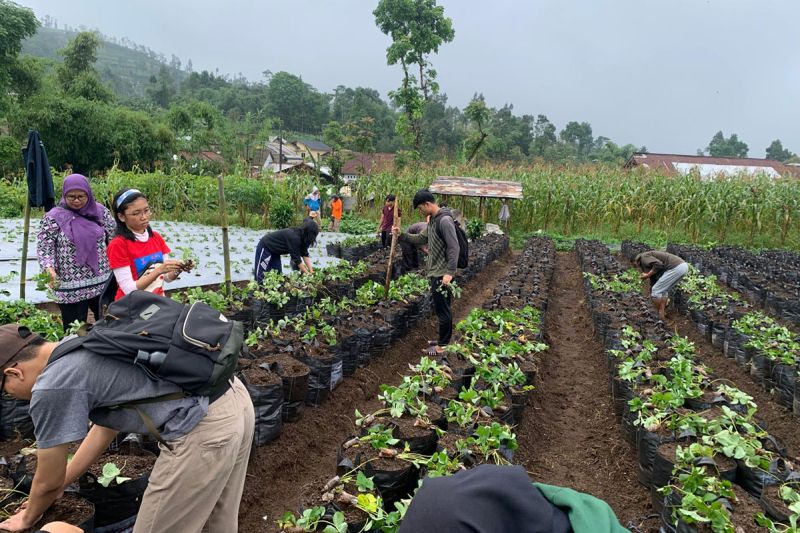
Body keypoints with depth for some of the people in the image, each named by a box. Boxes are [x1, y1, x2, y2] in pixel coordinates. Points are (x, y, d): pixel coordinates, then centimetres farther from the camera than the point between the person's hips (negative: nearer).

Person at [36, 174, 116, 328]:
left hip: (103, 283, 3)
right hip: (71, 288, -2)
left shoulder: (100, 211, 4)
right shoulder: (53, 217, -3)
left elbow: (115, 238, 11)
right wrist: (49, 269, -22)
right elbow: (44, 247, -5)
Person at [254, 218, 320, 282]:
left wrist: (311, 271, -11)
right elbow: (297, 258, -28)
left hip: (274, 250, 9)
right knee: (261, 275, -9)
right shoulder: (294, 237, -33)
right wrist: (307, 273, -22)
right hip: (265, 247, -9)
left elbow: (305, 255, -5)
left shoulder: (301, 236, -8)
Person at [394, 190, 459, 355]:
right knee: (441, 309, 17)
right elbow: (421, 239, 20)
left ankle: (443, 346, 9)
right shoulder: (432, 220, 12)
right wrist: (402, 235, 7)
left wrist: (450, 272, -26)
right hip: (435, 272, 10)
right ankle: (443, 340, 29)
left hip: (442, 274, -10)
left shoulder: (445, 220, -19)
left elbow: (454, 248, -23)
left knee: (442, 310, 0)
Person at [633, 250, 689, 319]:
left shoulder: (644, 257, 2)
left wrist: (647, 275, -4)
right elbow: (653, 281, 35)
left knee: (656, 291, 1)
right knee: (663, 290, 24)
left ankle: (660, 317, 8)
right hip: (683, 265, 10)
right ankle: (663, 314, 23)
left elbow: (658, 264, -17)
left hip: (676, 267, -10)